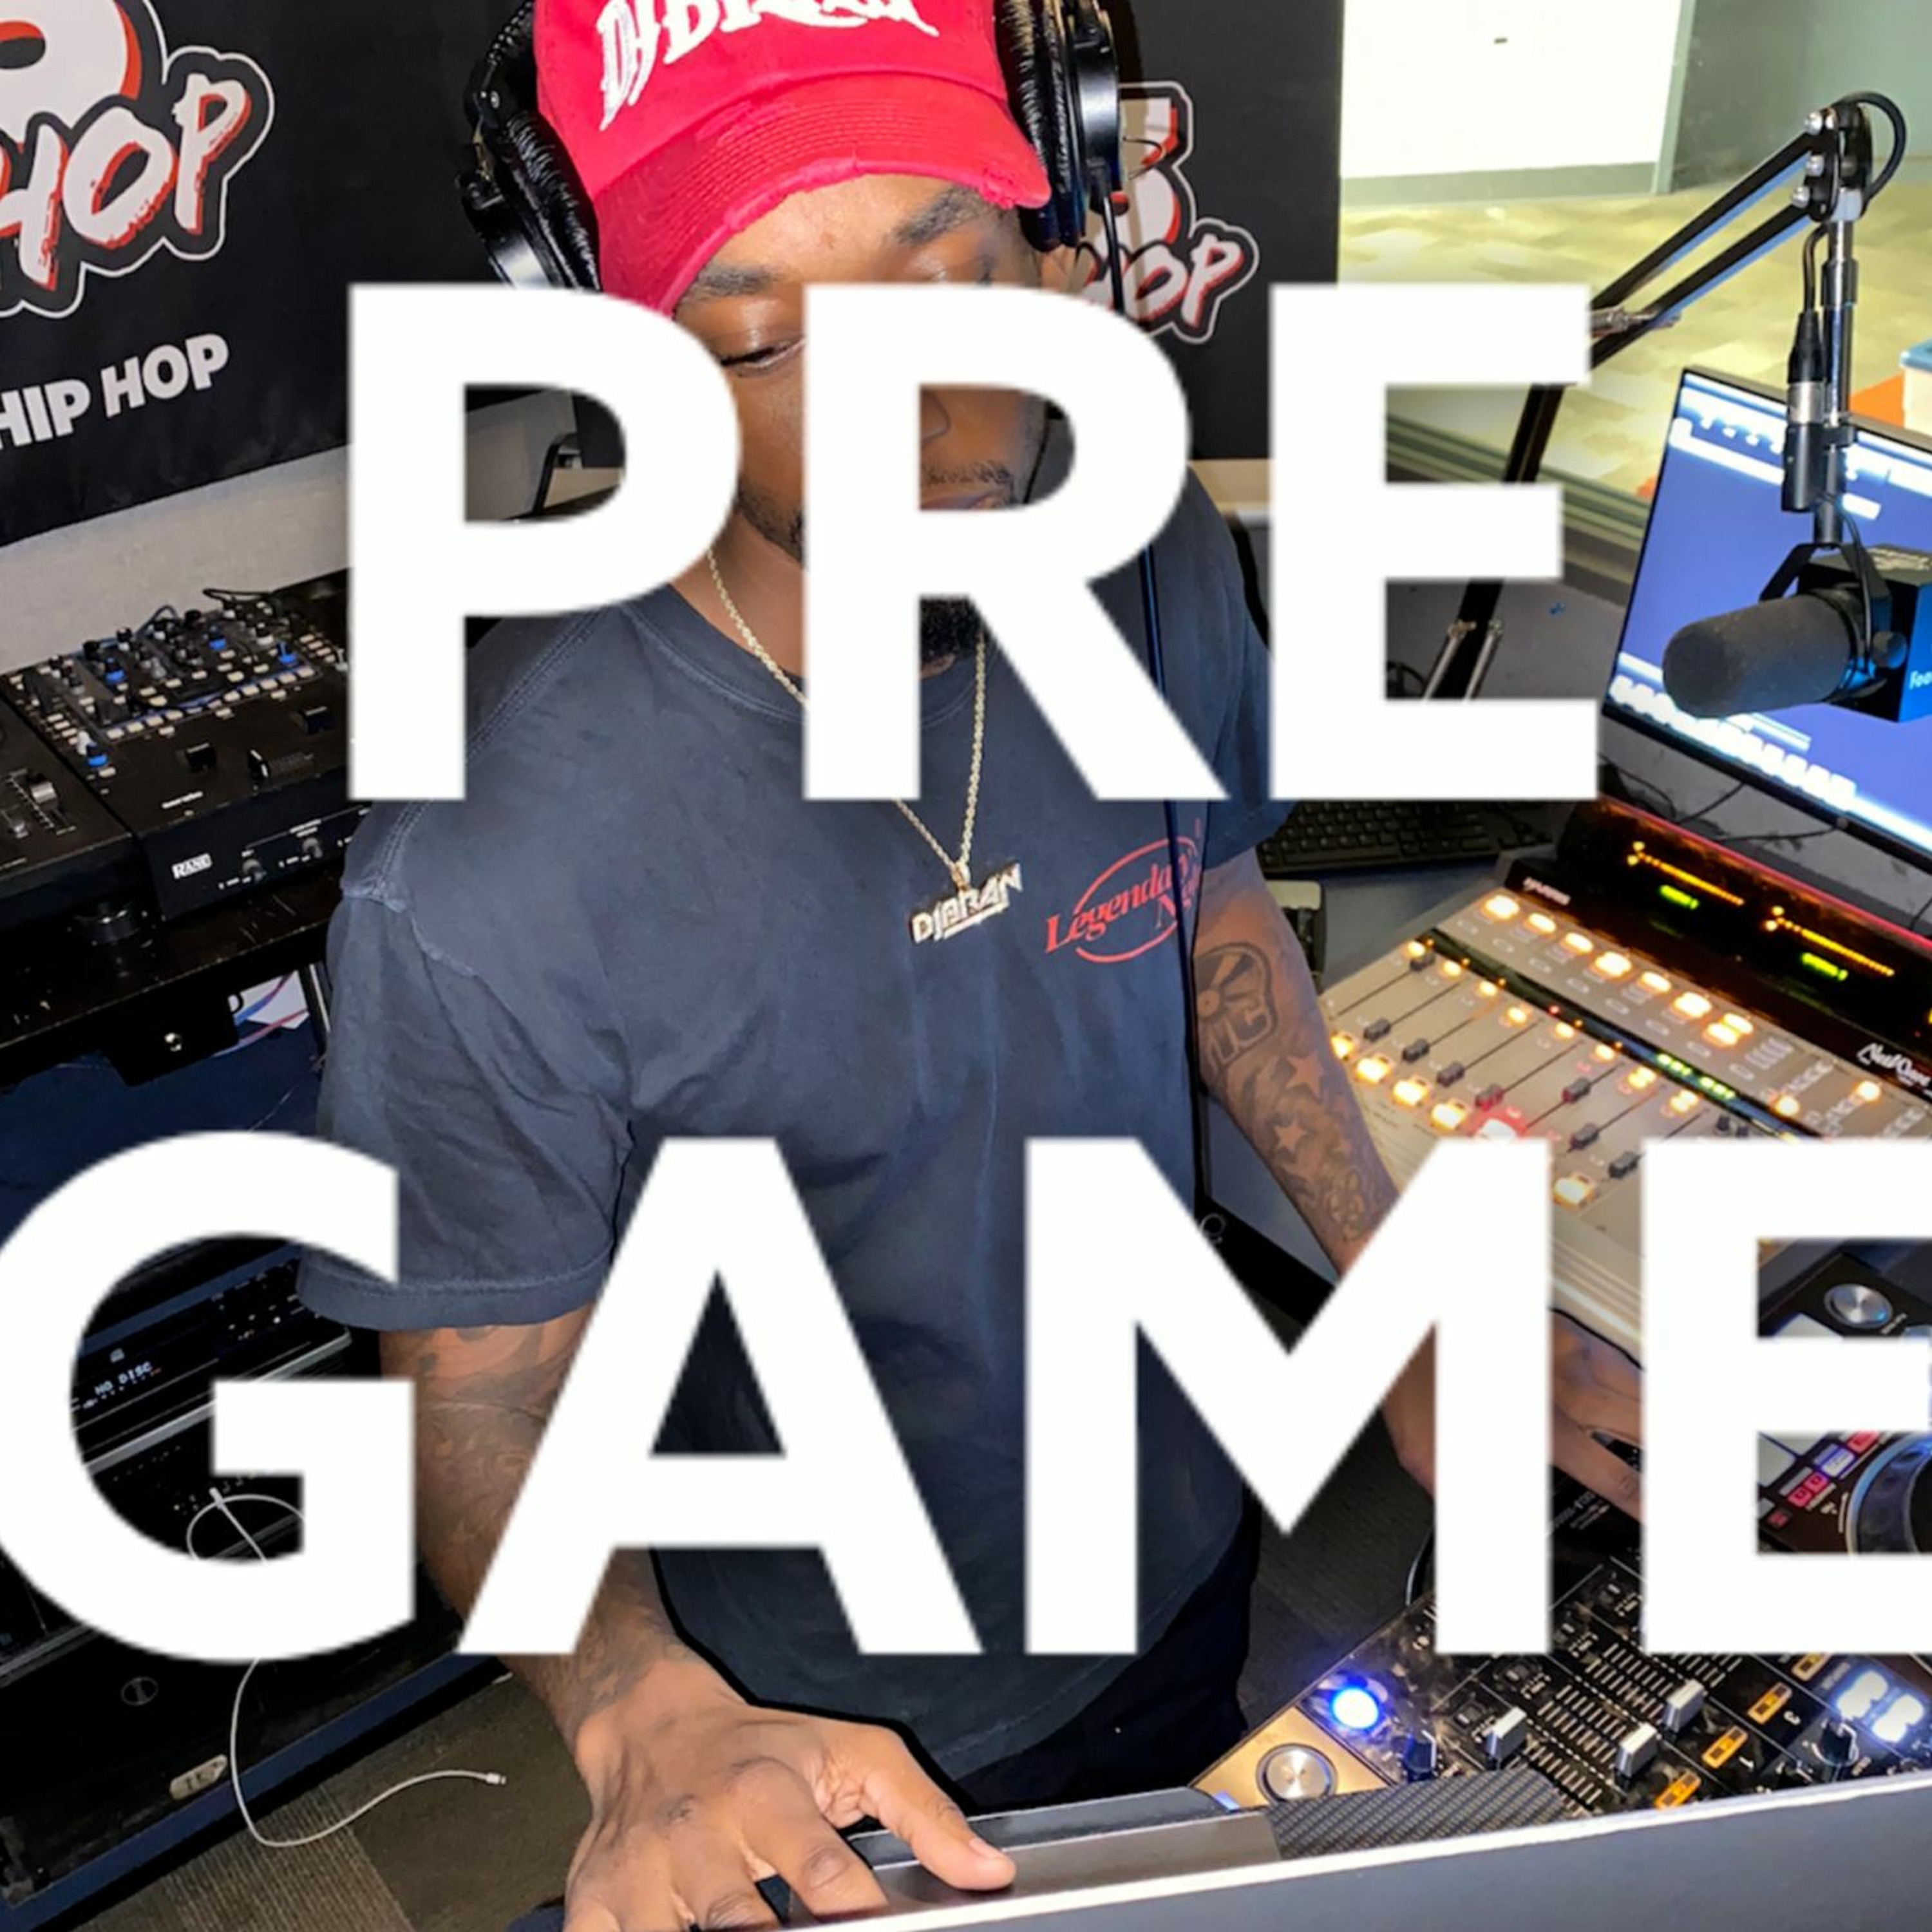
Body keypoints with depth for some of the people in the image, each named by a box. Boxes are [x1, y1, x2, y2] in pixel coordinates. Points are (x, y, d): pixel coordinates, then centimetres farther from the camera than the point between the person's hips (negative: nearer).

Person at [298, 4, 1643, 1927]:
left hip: (1179, 1551, 5)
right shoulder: (480, 886, -34)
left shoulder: (1151, 559, -17)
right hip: (817, 1715, -4)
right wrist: (652, 1721, -39)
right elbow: (484, 1405, -21)